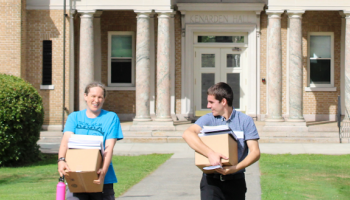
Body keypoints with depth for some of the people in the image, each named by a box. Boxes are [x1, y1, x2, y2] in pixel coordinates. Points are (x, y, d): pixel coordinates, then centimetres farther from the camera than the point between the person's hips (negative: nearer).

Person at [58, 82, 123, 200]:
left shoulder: (111, 118, 6)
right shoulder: (74, 117, 12)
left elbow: (109, 147, -6)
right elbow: (66, 140, -5)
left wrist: (103, 171, -23)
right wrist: (61, 160, -26)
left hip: (102, 180, -1)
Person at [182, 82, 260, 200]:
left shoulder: (245, 121, 2)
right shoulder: (208, 119, 5)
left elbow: (255, 152, -4)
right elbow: (187, 134, -14)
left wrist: (235, 168, -21)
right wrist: (210, 153, -27)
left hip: (235, 181, 0)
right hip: (211, 181, 0)